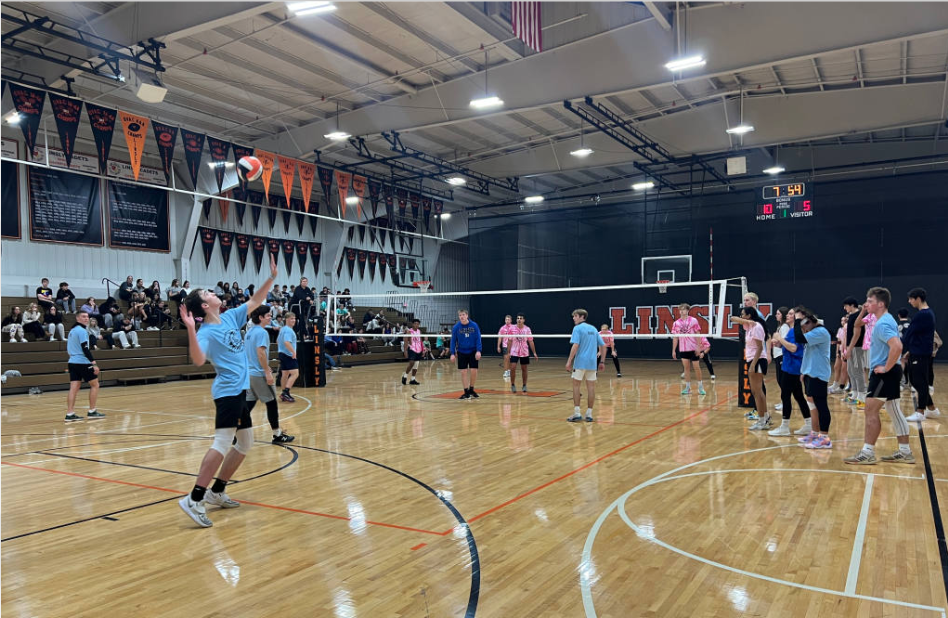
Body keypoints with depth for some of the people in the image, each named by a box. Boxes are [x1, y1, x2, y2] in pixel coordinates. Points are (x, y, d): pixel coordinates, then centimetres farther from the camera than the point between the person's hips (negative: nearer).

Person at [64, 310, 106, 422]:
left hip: (72, 362, 8)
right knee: (95, 384, 4)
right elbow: (85, 349, -19)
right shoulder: (82, 331, -12)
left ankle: (70, 414, 0)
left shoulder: (72, 331, 16)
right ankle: (92, 412, 6)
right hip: (83, 362, -8)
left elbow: (68, 348, 23)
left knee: (74, 388, 4)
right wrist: (94, 363, -20)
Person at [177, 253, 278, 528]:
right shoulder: (206, 332, -13)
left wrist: (271, 277, 12)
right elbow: (198, 360, -30)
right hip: (228, 390, -9)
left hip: (239, 390, 9)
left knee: (245, 443, 14)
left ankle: (216, 492, 21)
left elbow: (255, 302, 19)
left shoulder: (230, 318, 10)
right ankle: (194, 500, -17)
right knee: (222, 443, -18)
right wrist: (190, 330, -41)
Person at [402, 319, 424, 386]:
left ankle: (413, 380, 13)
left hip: (418, 350, 6)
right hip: (412, 349, -6)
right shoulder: (410, 331, -7)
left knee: (416, 366, 6)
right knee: (411, 364, -17)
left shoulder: (419, 331, 11)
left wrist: (423, 349, 11)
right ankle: (405, 376, 1)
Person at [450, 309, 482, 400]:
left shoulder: (474, 325, -8)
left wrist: (478, 351, -14)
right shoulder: (456, 327, -6)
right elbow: (453, 341, -1)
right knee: (463, 372, 0)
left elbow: (478, 339, -5)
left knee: (474, 371, -2)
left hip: (473, 352, 0)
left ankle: (471, 389, 19)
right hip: (461, 352, 0)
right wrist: (453, 353, -6)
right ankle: (466, 392, 11)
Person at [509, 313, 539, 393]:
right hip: (514, 352, -1)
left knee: (524, 369, 7)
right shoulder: (512, 329, -4)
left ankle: (524, 386, 21)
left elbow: (530, 341, 2)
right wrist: (508, 352, -1)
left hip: (524, 353, 1)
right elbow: (510, 341, 2)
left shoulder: (527, 329, -3)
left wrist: (534, 353, -1)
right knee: (512, 368, -10)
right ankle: (513, 385, 6)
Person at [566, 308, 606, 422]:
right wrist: (602, 362, 18)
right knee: (591, 387, 6)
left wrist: (569, 361, -15)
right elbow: (603, 346, 14)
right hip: (592, 363, 5)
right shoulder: (593, 329, 14)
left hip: (580, 362, -5)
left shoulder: (577, 328, -5)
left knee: (576, 386, 4)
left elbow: (575, 346, -16)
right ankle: (589, 414, 8)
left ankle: (577, 413, 0)